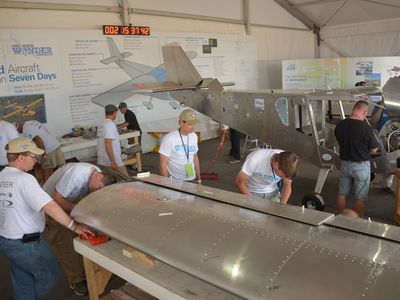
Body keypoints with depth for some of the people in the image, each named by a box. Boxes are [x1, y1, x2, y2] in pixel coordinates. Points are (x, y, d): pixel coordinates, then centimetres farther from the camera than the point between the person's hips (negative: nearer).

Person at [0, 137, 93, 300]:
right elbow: (50, 207, -31)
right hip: (26, 244, -8)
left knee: (22, 284, 24)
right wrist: (75, 227, -26)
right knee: (50, 275, 16)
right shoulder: (24, 179, -24)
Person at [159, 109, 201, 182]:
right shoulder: (169, 139, -16)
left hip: (191, 179, 5)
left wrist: (199, 179, 13)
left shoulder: (194, 136, 5)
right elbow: (163, 163, -12)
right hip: (174, 181, -5)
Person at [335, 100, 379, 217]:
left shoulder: (340, 125, -6)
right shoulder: (365, 128, -22)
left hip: (345, 163, 5)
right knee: (360, 198, 9)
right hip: (361, 166, -5)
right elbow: (374, 149, -11)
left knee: (342, 194, 17)